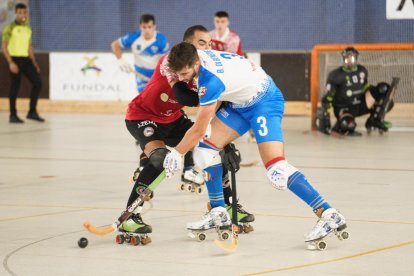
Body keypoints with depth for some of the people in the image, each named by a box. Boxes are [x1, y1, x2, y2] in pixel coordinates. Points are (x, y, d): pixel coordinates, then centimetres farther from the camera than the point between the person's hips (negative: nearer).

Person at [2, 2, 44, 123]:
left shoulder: (28, 28, 14)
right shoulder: (10, 27, -5)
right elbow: (4, 46, -9)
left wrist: (34, 63, 14)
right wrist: (10, 62, -19)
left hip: (26, 59, 6)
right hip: (15, 59, -6)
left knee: (37, 82, -2)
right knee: (15, 87, -3)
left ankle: (32, 112, 5)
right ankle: (13, 115, 6)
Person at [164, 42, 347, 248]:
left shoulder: (210, 80, -33)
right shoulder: (194, 55, -11)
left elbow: (199, 130, -24)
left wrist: (176, 153, -10)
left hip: (265, 102, -9)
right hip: (240, 102, 9)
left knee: (276, 171, -22)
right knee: (204, 151, -1)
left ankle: (329, 215, -20)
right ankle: (218, 214, 12)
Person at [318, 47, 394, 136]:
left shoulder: (363, 71, 5)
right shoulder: (335, 75, -12)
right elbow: (327, 97, -13)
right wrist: (324, 112, -21)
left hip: (360, 105, 6)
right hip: (343, 107, -6)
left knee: (384, 89, -6)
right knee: (348, 124, -40)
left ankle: (374, 120, -1)